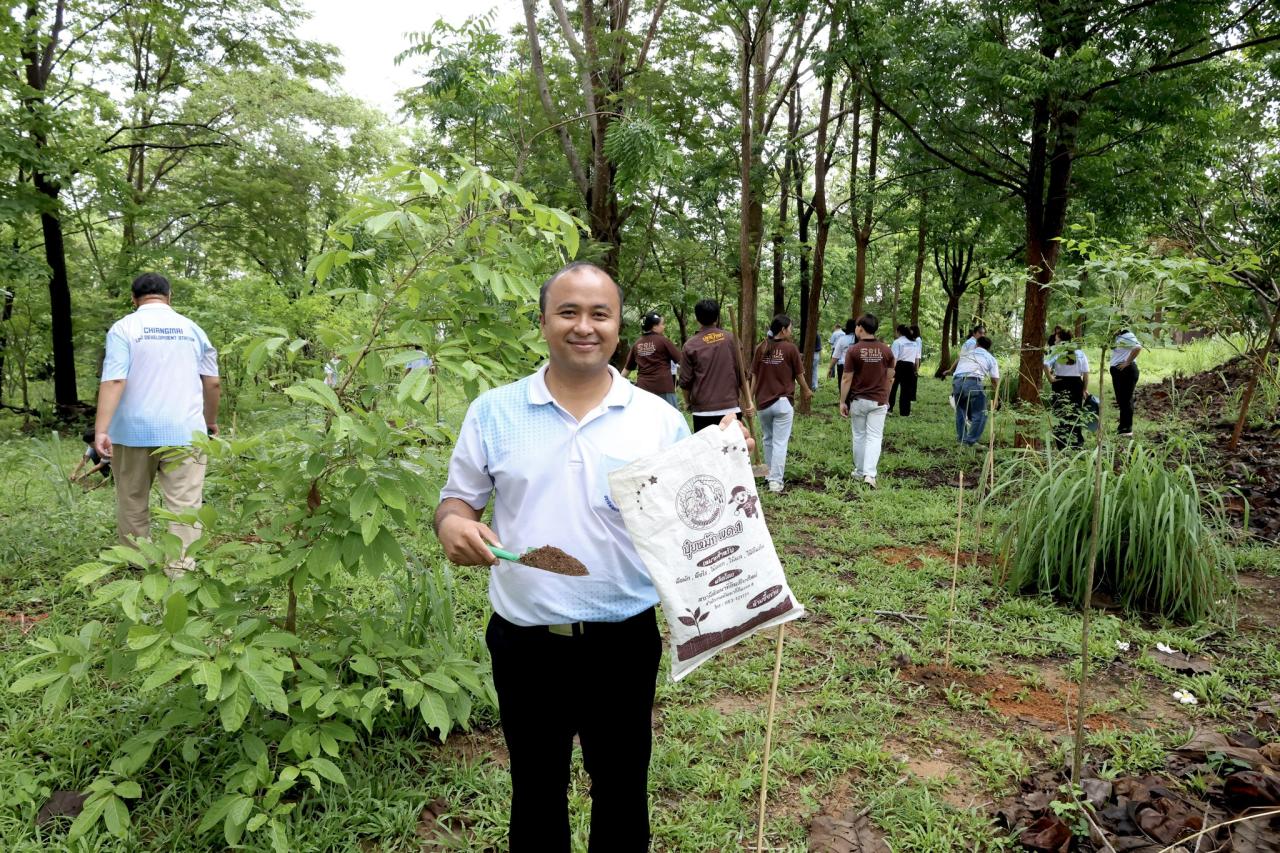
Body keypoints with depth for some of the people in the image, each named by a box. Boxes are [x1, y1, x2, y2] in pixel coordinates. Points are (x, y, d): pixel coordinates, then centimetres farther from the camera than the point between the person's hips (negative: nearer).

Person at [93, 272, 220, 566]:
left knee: (132, 504, 14)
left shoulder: (123, 328, 0)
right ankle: (179, 570, -9)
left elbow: (114, 380, -12)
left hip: (134, 431, -1)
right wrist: (211, 422, 24)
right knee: (185, 505, -2)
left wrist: (100, 430, -15)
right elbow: (213, 383, 10)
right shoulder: (192, 329, 9)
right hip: (183, 431, 1)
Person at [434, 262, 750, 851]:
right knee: (536, 788, 21)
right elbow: (457, 500, 5)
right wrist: (453, 525, -17)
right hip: (525, 642, 1)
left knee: (622, 786, 19)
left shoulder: (660, 420, -3)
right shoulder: (493, 411, -2)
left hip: (624, 641, 0)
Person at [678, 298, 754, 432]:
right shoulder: (730, 339, 1)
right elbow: (741, 373, 1)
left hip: (703, 411, -1)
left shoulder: (690, 345, -2)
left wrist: (688, 403, 19)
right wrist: (748, 402, 5)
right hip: (731, 407, 1)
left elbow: (685, 381, 2)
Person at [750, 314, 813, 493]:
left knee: (768, 439, 20)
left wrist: (750, 399, 8)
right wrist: (806, 391, 21)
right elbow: (799, 375, 3)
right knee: (780, 442, -1)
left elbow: (754, 376, 2)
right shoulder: (790, 348, -7)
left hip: (763, 402, 4)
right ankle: (775, 481, -3)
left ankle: (769, 474, 31)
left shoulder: (761, 348, 1)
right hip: (783, 402, -4)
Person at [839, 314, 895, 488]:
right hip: (878, 401, 1)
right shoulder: (886, 351, -2)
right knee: (875, 437, 0)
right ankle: (870, 474, -13)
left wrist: (842, 402, -3)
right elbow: (890, 378, 4)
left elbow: (846, 379, -10)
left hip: (858, 400, -1)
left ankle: (859, 472, 24)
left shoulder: (853, 351, -11)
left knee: (859, 436, 13)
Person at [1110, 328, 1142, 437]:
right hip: (1117, 371, 10)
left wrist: (1127, 362, -21)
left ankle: (1127, 430, -5)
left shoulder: (1127, 336, -11)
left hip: (1126, 370, -10)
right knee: (1121, 400, 14)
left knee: (1126, 399, -7)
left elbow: (1138, 347, -26)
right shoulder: (1118, 337, 17)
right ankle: (1123, 428, 22)